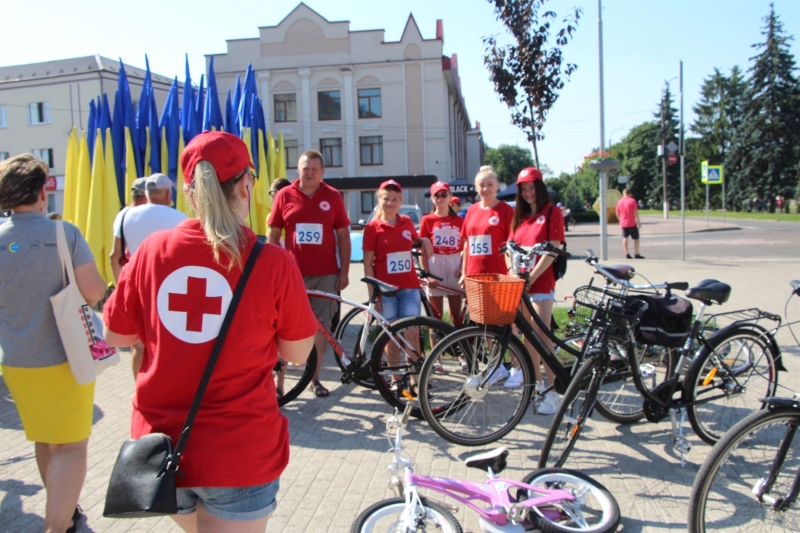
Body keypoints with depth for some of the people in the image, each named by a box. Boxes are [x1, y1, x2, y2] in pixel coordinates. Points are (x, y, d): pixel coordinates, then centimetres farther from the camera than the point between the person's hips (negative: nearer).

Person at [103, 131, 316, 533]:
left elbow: (115, 336, 5)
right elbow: (297, 353, -5)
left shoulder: (153, 249, -6)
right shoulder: (272, 262, -15)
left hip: (159, 442, 4)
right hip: (239, 451, -3)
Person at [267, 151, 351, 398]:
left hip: (326, 274, 1)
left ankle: (315, 378, 19)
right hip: (292, 273, -1)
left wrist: (344, 271, 1)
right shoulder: (284, 195, 3)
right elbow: (273, 234, 6)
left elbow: (343, 235, 6)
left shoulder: (333, 197, 3)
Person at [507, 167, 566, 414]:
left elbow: (552, 250, -11)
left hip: (541, 283, -6)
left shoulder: (552, 212, -3)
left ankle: (552, 392, -6)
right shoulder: (520, 216, 16)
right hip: (520, 283, 6)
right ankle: (536, 382, 23)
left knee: (542, 337, -11)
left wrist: (531, 277, -17)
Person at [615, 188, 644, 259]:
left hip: (623, 223, 4)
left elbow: (617, 213, 10)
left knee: (625, 238, 8)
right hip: (632, 223, -4)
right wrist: (638, 221, -7)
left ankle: (627, 254, 6)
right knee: (636, 238, 3)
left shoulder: (619, 202, 5)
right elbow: (635, 212, -12)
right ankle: (636, 254, -1)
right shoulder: (632, 201, -8)